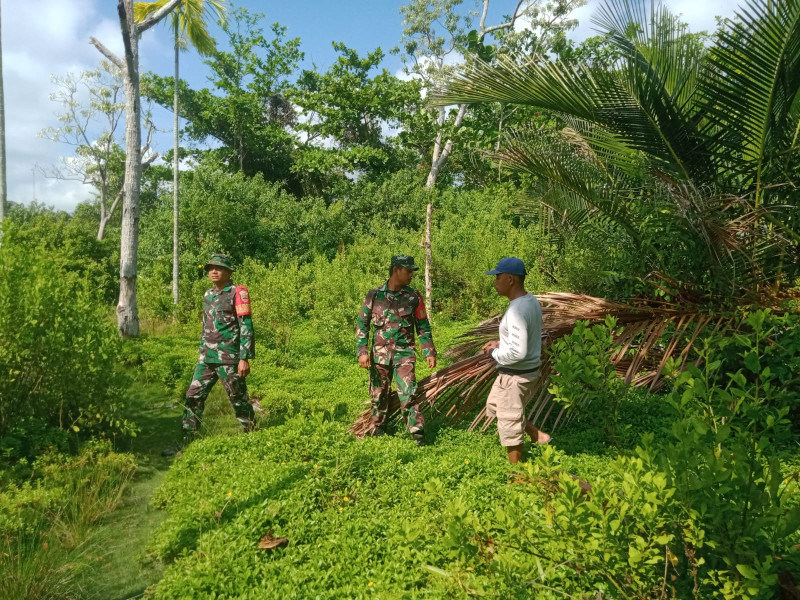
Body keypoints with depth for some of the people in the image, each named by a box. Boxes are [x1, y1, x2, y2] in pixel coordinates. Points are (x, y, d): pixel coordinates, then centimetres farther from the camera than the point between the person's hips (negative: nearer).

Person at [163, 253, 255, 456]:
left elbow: (247, 327, -13)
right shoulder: (208, 294, 13)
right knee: (193, 397, 6)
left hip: (229, 357, -7)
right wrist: (201, 353, 20)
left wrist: (245, 358, -17)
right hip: (207, 357, 7)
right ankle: (186, 441, 15)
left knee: (239, 400, 4)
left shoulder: (238, 293, -9)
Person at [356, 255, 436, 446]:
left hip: (404, 354, -1)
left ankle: (418, 434, -1)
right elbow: (362, 324, 3)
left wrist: (429, 352, 1)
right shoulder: (374, 296, -1)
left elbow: (423, 326, 7)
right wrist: (362, 351, -6)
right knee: (379, 395, 11)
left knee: (408, 394, -10)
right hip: (379, 354, 1)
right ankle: (378, 432, 29)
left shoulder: (413, 297, 1)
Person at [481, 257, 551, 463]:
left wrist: (494, 352, -14)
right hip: (529, 370, 10)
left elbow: (517, 352, -31)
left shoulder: (517, 311, -27)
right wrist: (500, 342, 9)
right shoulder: (531, 301, 4)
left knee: (509, 424, 8)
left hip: (514, 376, -10)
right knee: (494, 407, 27)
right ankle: (538, 436, 26)